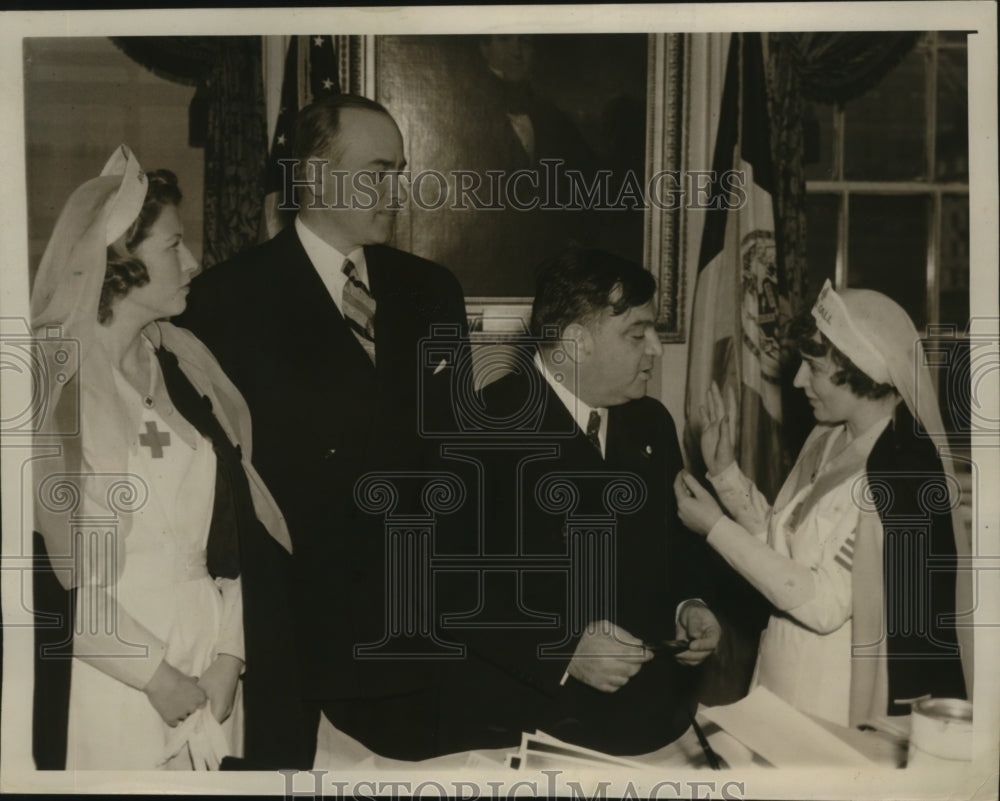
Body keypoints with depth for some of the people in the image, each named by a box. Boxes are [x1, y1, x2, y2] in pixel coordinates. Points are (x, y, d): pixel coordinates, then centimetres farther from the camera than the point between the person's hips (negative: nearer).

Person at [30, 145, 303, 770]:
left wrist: (229, 653, -3)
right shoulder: (52, 378, -12)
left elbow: (227, 524, 5)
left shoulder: (182, 360, 5)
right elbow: (51, 565, -14)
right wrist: (156, 673, -11)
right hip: (105, 677, -5)